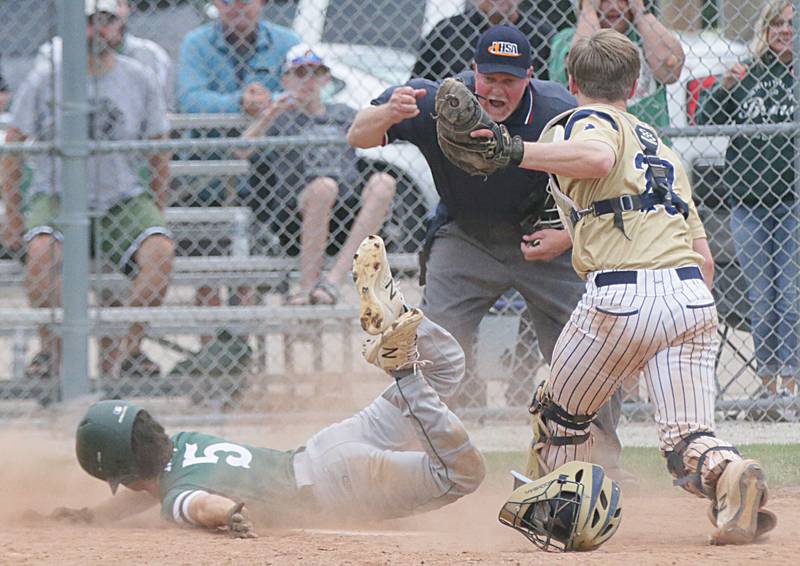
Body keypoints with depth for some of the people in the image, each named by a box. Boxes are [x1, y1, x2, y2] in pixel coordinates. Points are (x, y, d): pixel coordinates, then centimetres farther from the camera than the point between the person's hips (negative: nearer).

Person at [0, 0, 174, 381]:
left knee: (161, 248, -28)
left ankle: (127, 349, -16)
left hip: (123, 199, 2)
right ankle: (50, 350, -17)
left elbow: (158, 154, 14)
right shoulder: (43, 81, 0)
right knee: (41, 247, -35)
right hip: (56, 197, -2)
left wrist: (157, 216, 9)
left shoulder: (140, 81, 5)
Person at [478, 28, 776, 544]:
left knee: (560, 417, 16)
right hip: (694, 293, 6)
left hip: (623, 294, -6)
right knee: (687, 441, -1)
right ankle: (727, 471, -30)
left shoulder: (583, 121, 8)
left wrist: (515, 152, -19)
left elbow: (598, 157, -19)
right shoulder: (661, 148, 31)